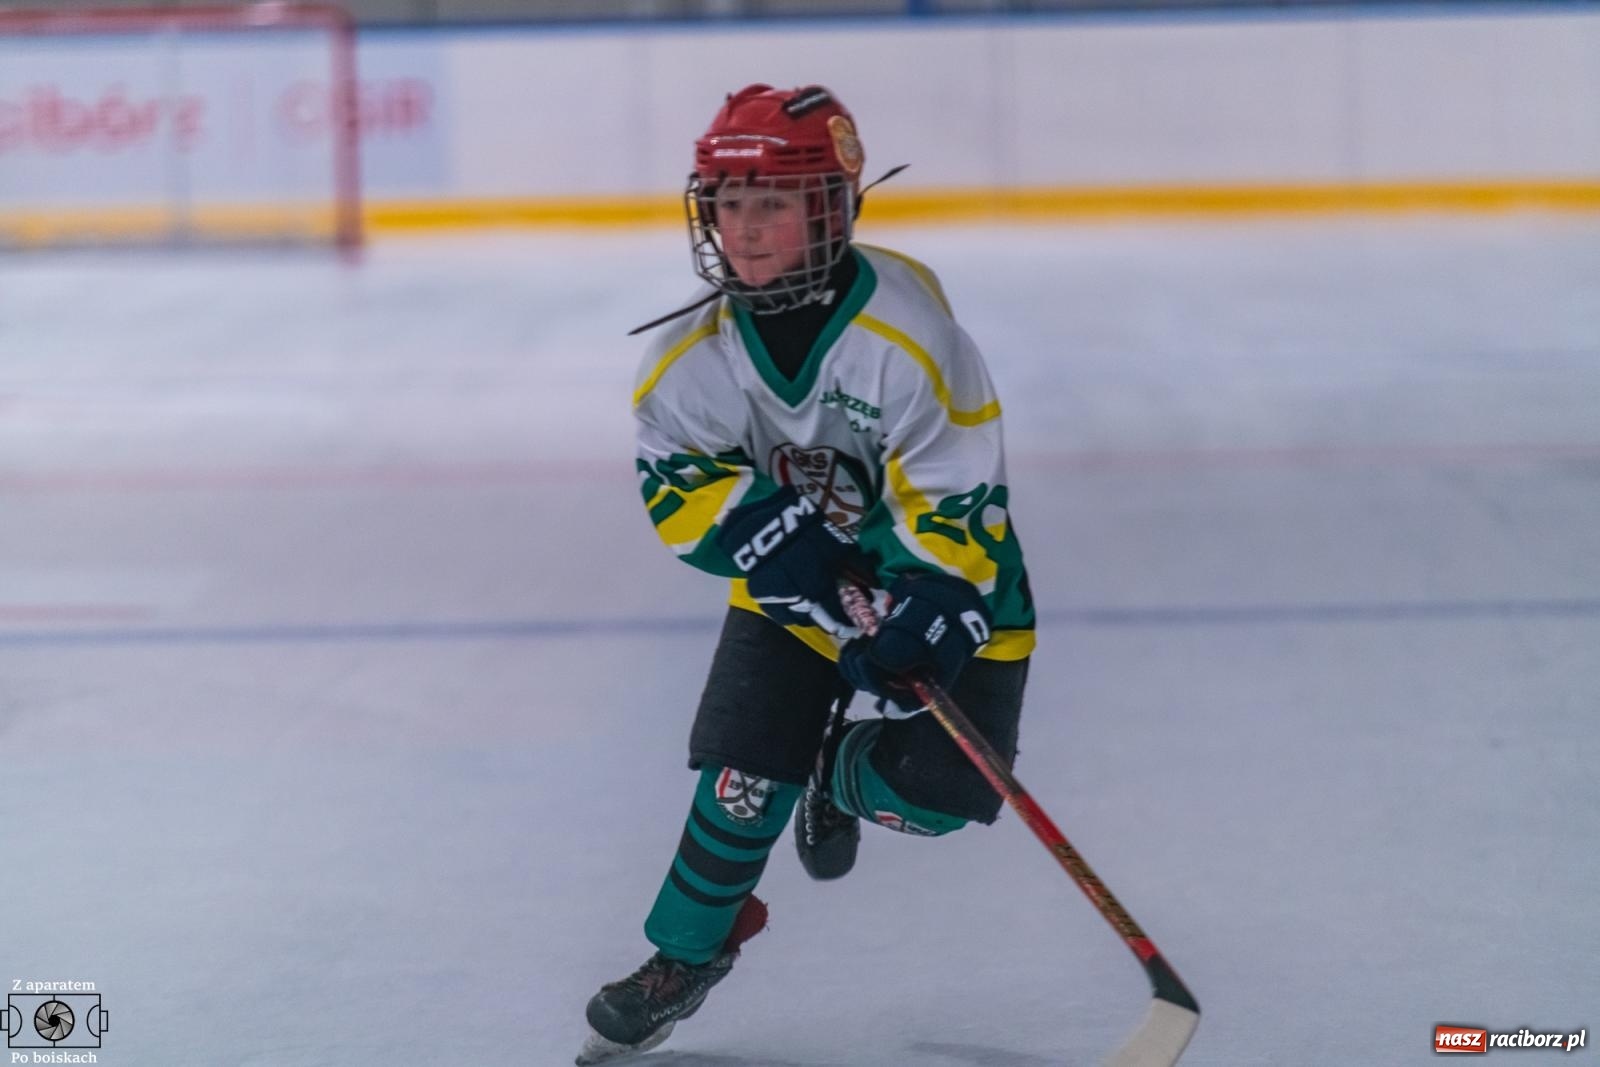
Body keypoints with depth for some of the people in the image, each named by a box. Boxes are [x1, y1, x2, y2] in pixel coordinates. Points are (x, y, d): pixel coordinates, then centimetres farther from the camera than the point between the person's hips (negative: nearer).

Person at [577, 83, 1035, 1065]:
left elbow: (959, 496, -26)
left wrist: (929, 622, -36)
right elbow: (677, 478, -11)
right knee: (748, 765, -9)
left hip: (941, 563, -2)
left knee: (942, 786, -12)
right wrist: (768, 535, -28)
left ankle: (847, 775, 24)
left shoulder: (908, 335, -30)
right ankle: (689, 949, 13)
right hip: (791, 574, 3)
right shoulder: (699, 350, -17)